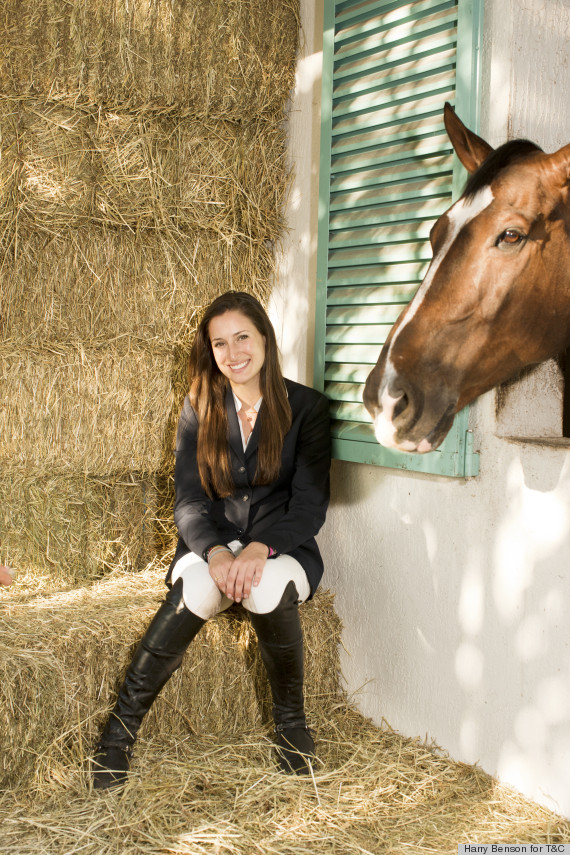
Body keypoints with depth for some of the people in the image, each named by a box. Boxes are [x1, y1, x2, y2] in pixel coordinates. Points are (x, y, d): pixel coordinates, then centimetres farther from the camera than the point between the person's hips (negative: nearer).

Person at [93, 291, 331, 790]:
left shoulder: (307, 407, -2)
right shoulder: (200, 409, 5)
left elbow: (309, 505, -7)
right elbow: (188, 501, -2)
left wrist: (259, 549, -26)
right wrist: (215, 552, -23)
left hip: (282, 547, -1)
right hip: (210, 546, 1)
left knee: (266, 588, -37)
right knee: (200, 590, -35)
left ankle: (291, 721, -13)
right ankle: (123, 723, -19)